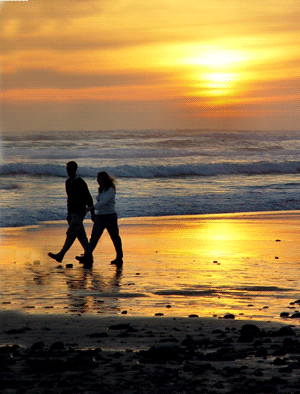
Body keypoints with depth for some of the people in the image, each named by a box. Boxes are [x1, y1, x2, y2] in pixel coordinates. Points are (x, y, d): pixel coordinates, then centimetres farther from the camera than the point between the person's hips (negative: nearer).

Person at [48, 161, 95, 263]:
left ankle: (60, 255, -18)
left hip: (79, 213, -8)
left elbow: (88, 199, -10)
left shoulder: (81, 183, -13)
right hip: (71, 212, 8)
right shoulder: (68, 182, 11)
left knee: (71, 234, -12)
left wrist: (92, 214, -9)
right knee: (81, 235, 10)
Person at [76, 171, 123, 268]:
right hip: (99, 216, 7)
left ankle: (119, 258, 20)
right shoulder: (101, 190, 11)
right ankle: (87, 257, -16)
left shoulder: (111, 190, -14)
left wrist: (92, 208, -38)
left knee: (115, 237, 6)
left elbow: (104, 202, -27)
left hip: (110, 216, -7)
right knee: (94, 237, -6)